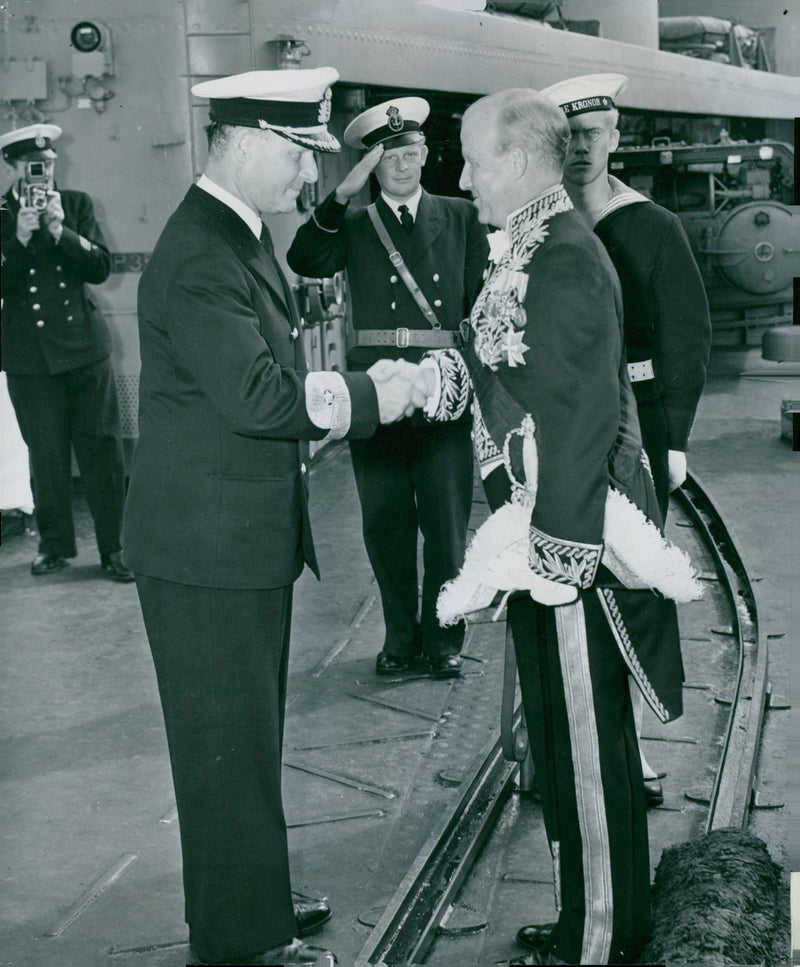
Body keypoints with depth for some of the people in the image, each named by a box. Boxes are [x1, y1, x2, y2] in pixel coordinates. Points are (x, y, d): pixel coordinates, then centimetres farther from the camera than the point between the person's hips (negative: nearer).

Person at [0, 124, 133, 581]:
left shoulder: (77, 204, 8)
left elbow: (101, 267, -1)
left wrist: (60, 230, -13)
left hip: (85, 343, 1)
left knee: (103, 448, -1)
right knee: (47, 453, 4)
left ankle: (112, 546, 8)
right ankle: (56, 544, 19)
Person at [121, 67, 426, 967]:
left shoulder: (238, 239, 13)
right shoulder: (198, 257, -21)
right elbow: (255, 394, -27)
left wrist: (339, 392, -1)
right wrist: (368, 396, -18)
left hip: (246, 537, 10)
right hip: (207, 546, -10)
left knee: (247, 738, 21)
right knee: (228, 745, 2)